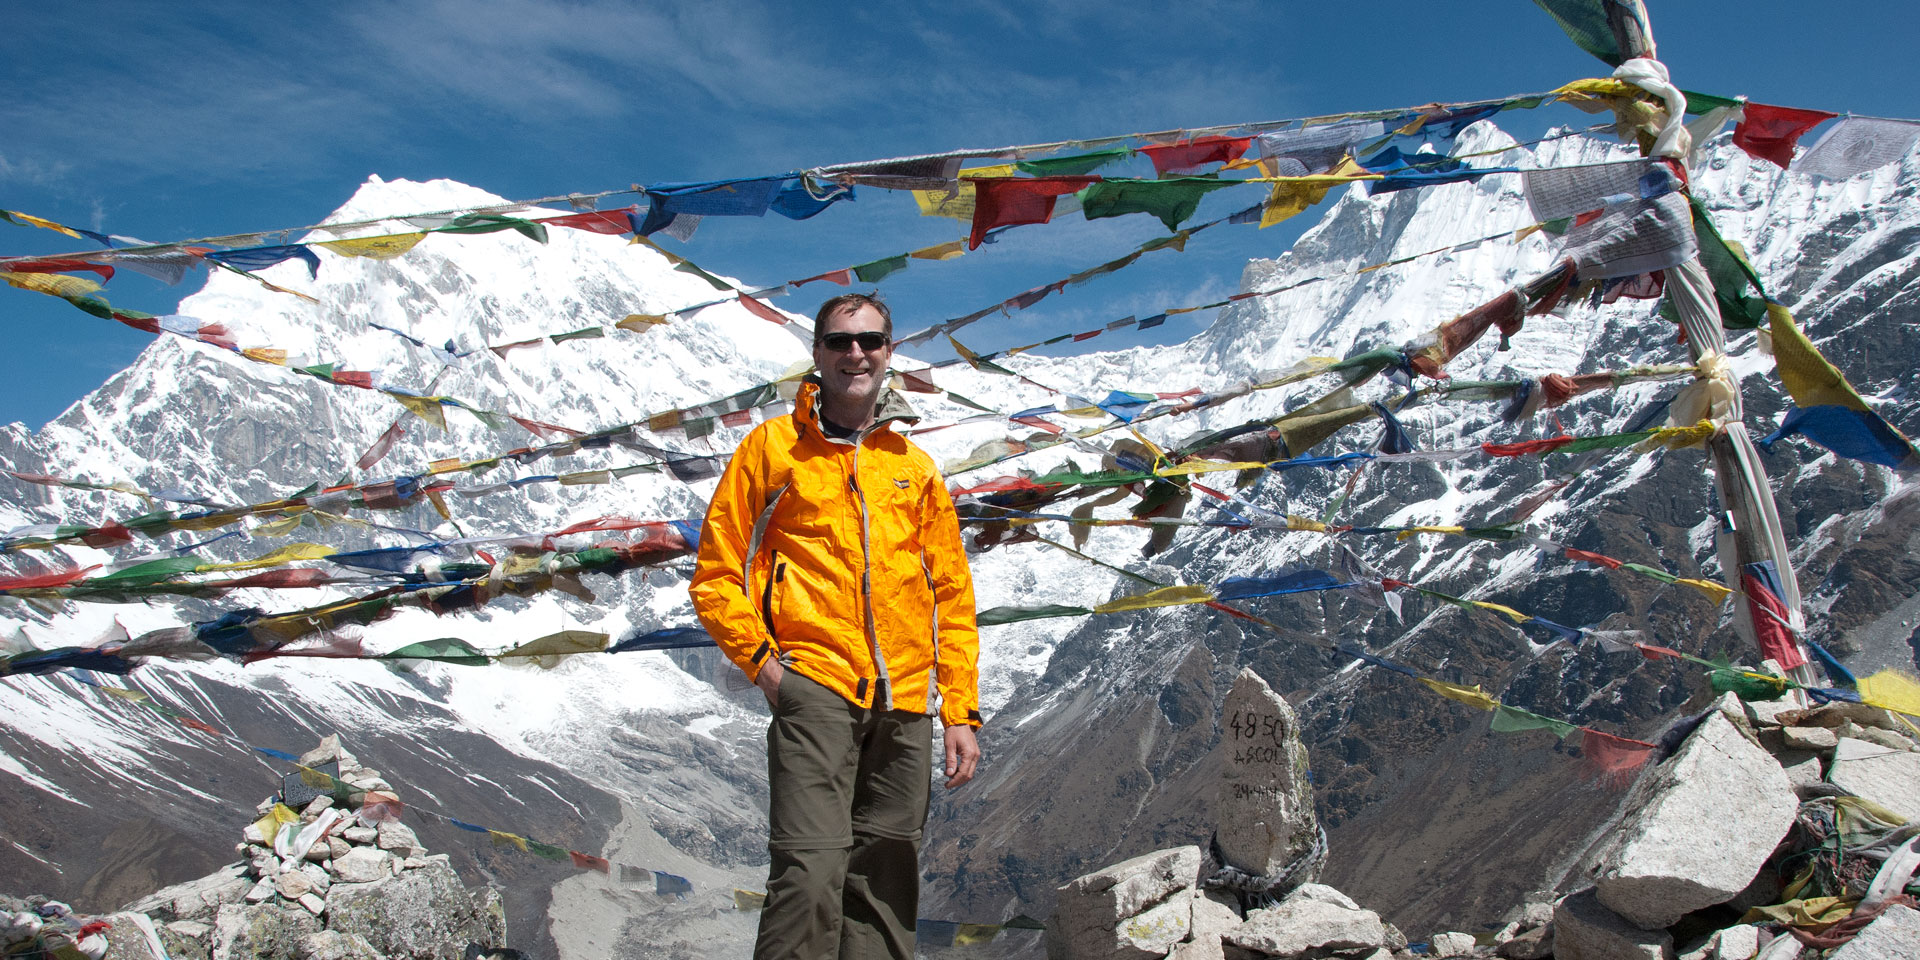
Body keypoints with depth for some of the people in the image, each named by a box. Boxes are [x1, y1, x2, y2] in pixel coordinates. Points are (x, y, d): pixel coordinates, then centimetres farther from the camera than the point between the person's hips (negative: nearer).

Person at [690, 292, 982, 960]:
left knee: (885, 890, 6)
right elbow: (716, 575, 8)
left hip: (905, 704, 4)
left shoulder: (916, 467, 17)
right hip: (814, 687, -4)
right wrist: (759, 658, -7)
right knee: (810, 875, -16)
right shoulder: (772, 447, 8)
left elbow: (953, 597, 17)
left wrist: (961, 711, 9)